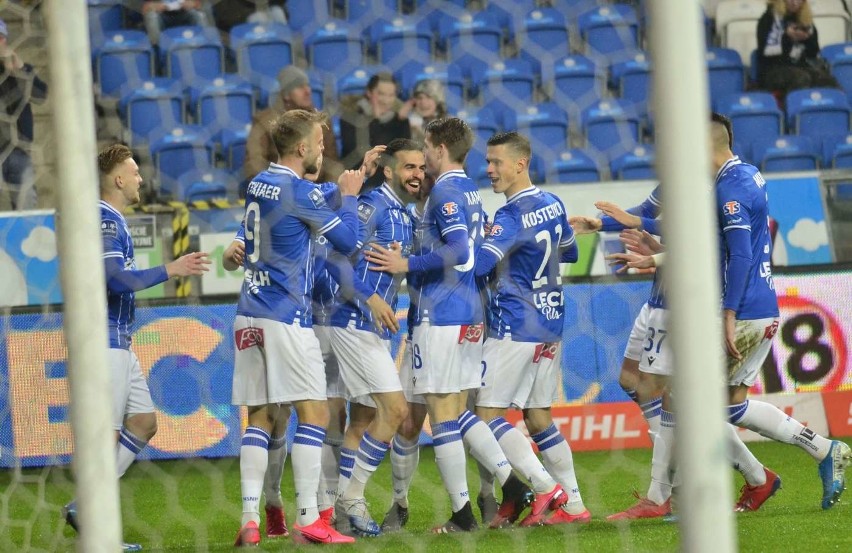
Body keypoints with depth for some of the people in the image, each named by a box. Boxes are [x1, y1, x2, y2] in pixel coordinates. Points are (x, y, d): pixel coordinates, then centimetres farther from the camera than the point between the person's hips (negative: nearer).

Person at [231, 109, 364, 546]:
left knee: (260, 416, 7)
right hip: (286, 317, -8)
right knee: (314, 412, -3)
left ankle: (249, 518, -1)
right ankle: (307, 520, -8)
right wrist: (349, 196, 12)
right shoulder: (300, 191, -11)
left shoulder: (259, 184, 13)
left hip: (250, 316, 8)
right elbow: (347, 240, -3)